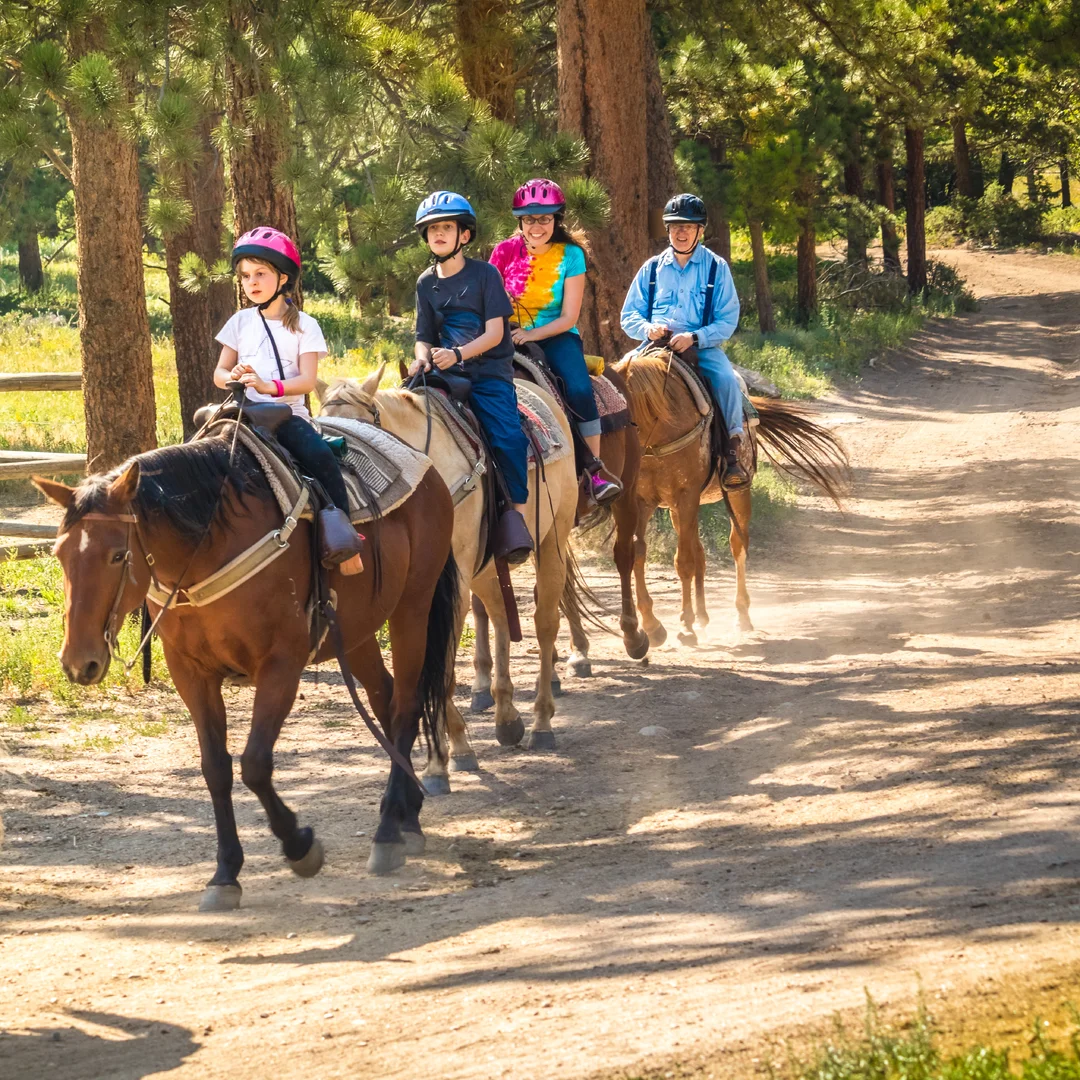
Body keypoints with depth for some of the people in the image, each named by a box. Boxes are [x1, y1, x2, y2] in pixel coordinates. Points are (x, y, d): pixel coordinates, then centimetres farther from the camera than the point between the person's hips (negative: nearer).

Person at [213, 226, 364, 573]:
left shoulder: (303, 326, 3)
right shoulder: (241, 322, 12)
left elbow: (307, 380, -7)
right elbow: (219, 373, 13)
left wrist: (270, 386, -25)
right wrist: (233, 377, -13)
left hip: (289, 412, -3)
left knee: (319, 454, -30)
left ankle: (340, 531, -25)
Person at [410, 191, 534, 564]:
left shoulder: (484, 274, -1)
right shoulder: (427, 283, 12)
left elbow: (494, 333, -8)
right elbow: (425, 337, 14)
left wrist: (457, 354, -23)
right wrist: (422, 358, -9)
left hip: (489, 371, -4)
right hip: (445, 375, 4)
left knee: (507, 436, -26)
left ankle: (516, 512, -18)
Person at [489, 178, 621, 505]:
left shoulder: (570, 255, -3)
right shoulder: (505, 252, 1)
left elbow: (569, 317, -7)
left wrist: (531, 334, -21)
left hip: (556, 337, -2)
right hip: (511, 337, 2)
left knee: (579, 389, -29)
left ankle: (595, 468, -20)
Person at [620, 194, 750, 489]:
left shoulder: (716, 268, 5)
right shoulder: (652, 268, 12)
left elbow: (728, 320, -1)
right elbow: (629, 315, 12)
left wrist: (694, 338, -19)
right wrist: (648, 329, -12)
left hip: (703, 346, -2)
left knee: (726, 379, -30)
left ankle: (733, 455, -26)